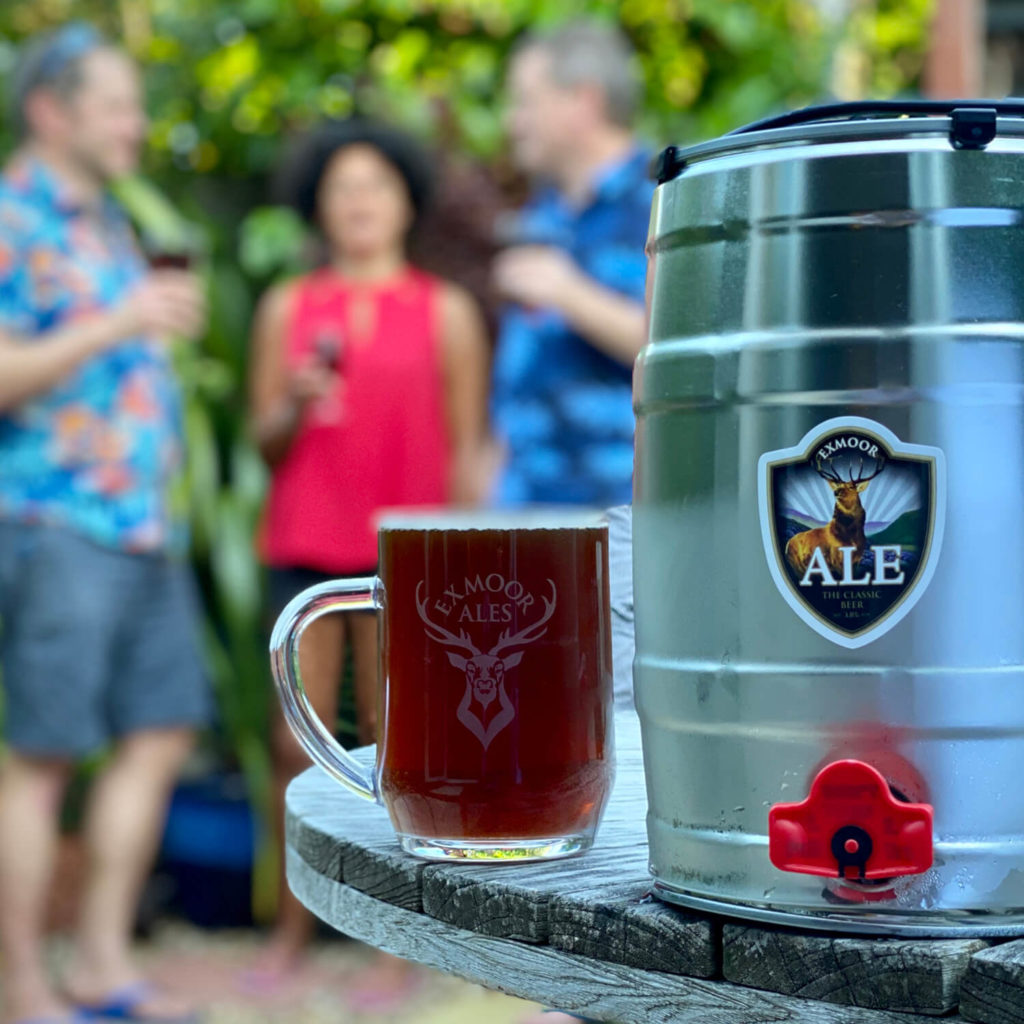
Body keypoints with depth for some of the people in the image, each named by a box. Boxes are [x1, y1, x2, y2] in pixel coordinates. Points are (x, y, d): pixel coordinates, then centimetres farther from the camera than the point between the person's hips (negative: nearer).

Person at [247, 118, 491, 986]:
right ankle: (293, 923, 13)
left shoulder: (446, 312, 6)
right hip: (305, 546, 2)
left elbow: (468, 449, 5)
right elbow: (264, 439, 12)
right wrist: (297, 406, -10)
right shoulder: (287, 307, 11)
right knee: (298, 747, 1)